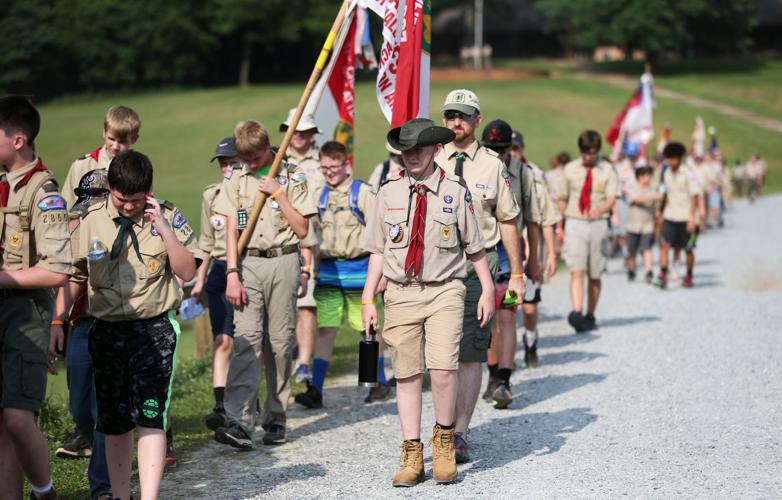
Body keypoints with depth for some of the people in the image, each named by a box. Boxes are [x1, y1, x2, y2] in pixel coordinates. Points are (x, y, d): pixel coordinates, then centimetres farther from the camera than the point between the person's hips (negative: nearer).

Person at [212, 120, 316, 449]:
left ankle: (275, 419, 14)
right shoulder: (236, 180, 9)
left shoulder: (293, 179, 5)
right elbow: (231, 230, 3)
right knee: (246, 340, -11)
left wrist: (278, 193, -7)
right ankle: (238, 421, -20)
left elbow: (302, 229, 0)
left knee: (280, 342, 3)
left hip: (284, 263, 0)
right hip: (249, 263, 0)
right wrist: (232, 274, -6)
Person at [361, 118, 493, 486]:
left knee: (443, 370, -15)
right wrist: (368, 298, 7)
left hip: (444, 291, -2)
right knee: (407, 375, 4)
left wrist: (487, 290, 6)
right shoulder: (389, 191, 6)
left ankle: (444, 442, 8)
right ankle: (412, 456, 13)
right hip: (401, 293, 2)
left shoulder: (456, 190, 1)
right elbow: (378, 250, 10)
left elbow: (475, 247, 7)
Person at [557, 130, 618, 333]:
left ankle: (590, 316, 20)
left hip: (598, 225, 0)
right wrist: (560, 225, 17)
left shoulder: (607, 170, 3)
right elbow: (562, 199, 16)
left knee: (595, 275, 8)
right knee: (577, 271, -15)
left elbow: (611, 199, -9)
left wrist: (600, 210, -30)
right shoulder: (570, 169, 8)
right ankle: (577, 313, -27)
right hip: (574, 224, 0)